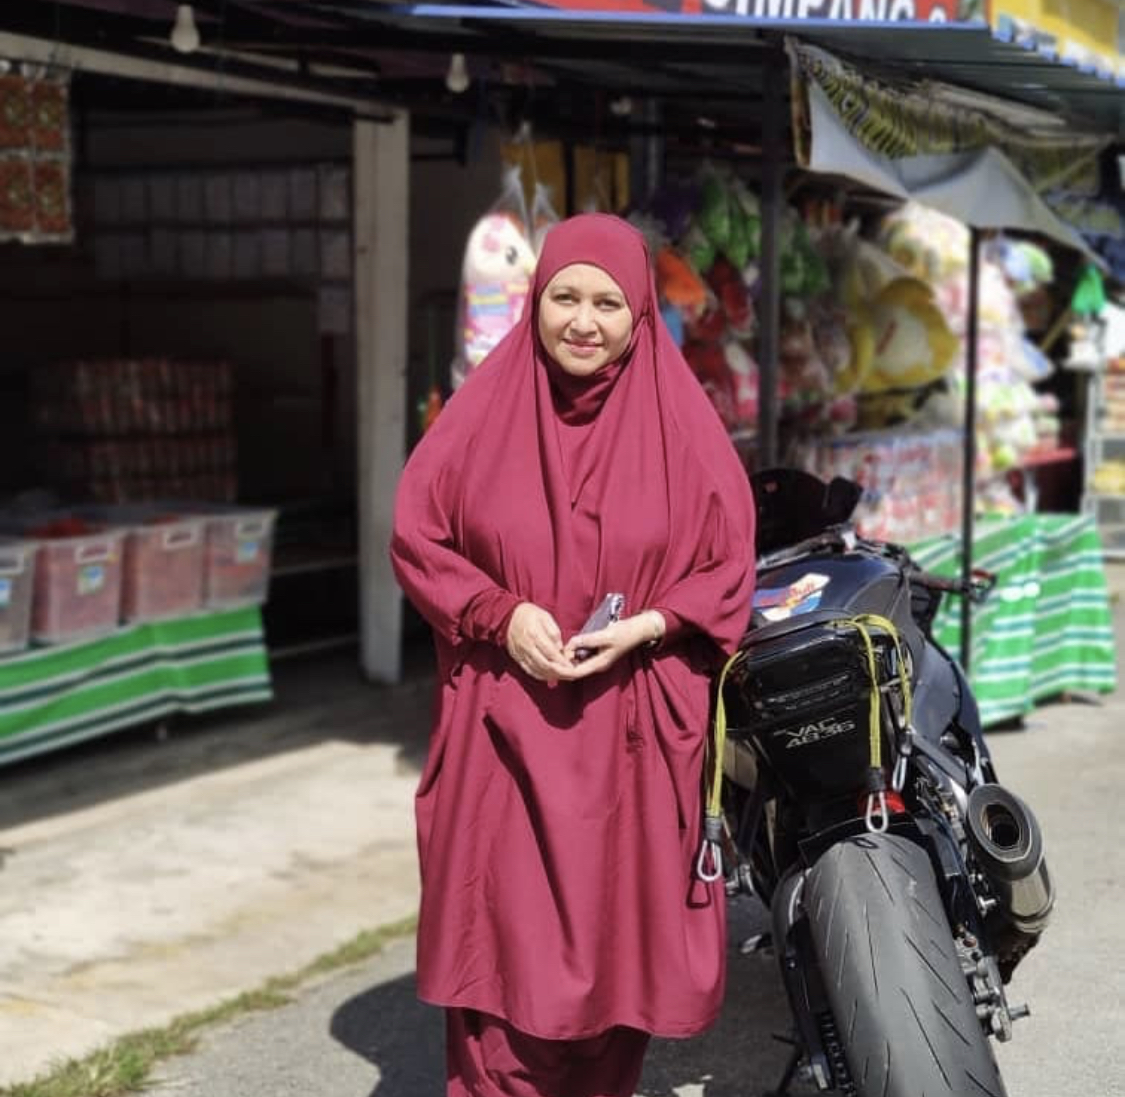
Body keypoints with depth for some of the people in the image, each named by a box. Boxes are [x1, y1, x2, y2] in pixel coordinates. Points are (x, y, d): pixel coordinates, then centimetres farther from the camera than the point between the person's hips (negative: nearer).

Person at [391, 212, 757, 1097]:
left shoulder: (679, 420, -1)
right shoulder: (486, 408, 0)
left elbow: (729, 565, 3)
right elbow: (417, 536, 4)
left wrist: (645, 628, -13)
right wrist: (502, 615, -11)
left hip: (635, 726, 0)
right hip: (505, 722, 0)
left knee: (617, 932, 7)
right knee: (505, 938, 0)